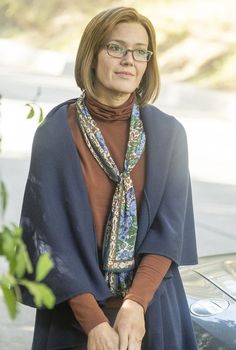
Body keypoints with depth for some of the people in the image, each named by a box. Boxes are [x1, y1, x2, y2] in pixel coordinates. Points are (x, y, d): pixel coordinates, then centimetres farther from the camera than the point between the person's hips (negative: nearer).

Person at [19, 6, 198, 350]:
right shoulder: (54, 134, -9)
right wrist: (94, 320, -19)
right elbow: (51, 233, -11)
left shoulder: (168, 133, -2)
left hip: (153, 308, 2)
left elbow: (170, 227, -6)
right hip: (74, 310, -2)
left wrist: (136, 303, -20)